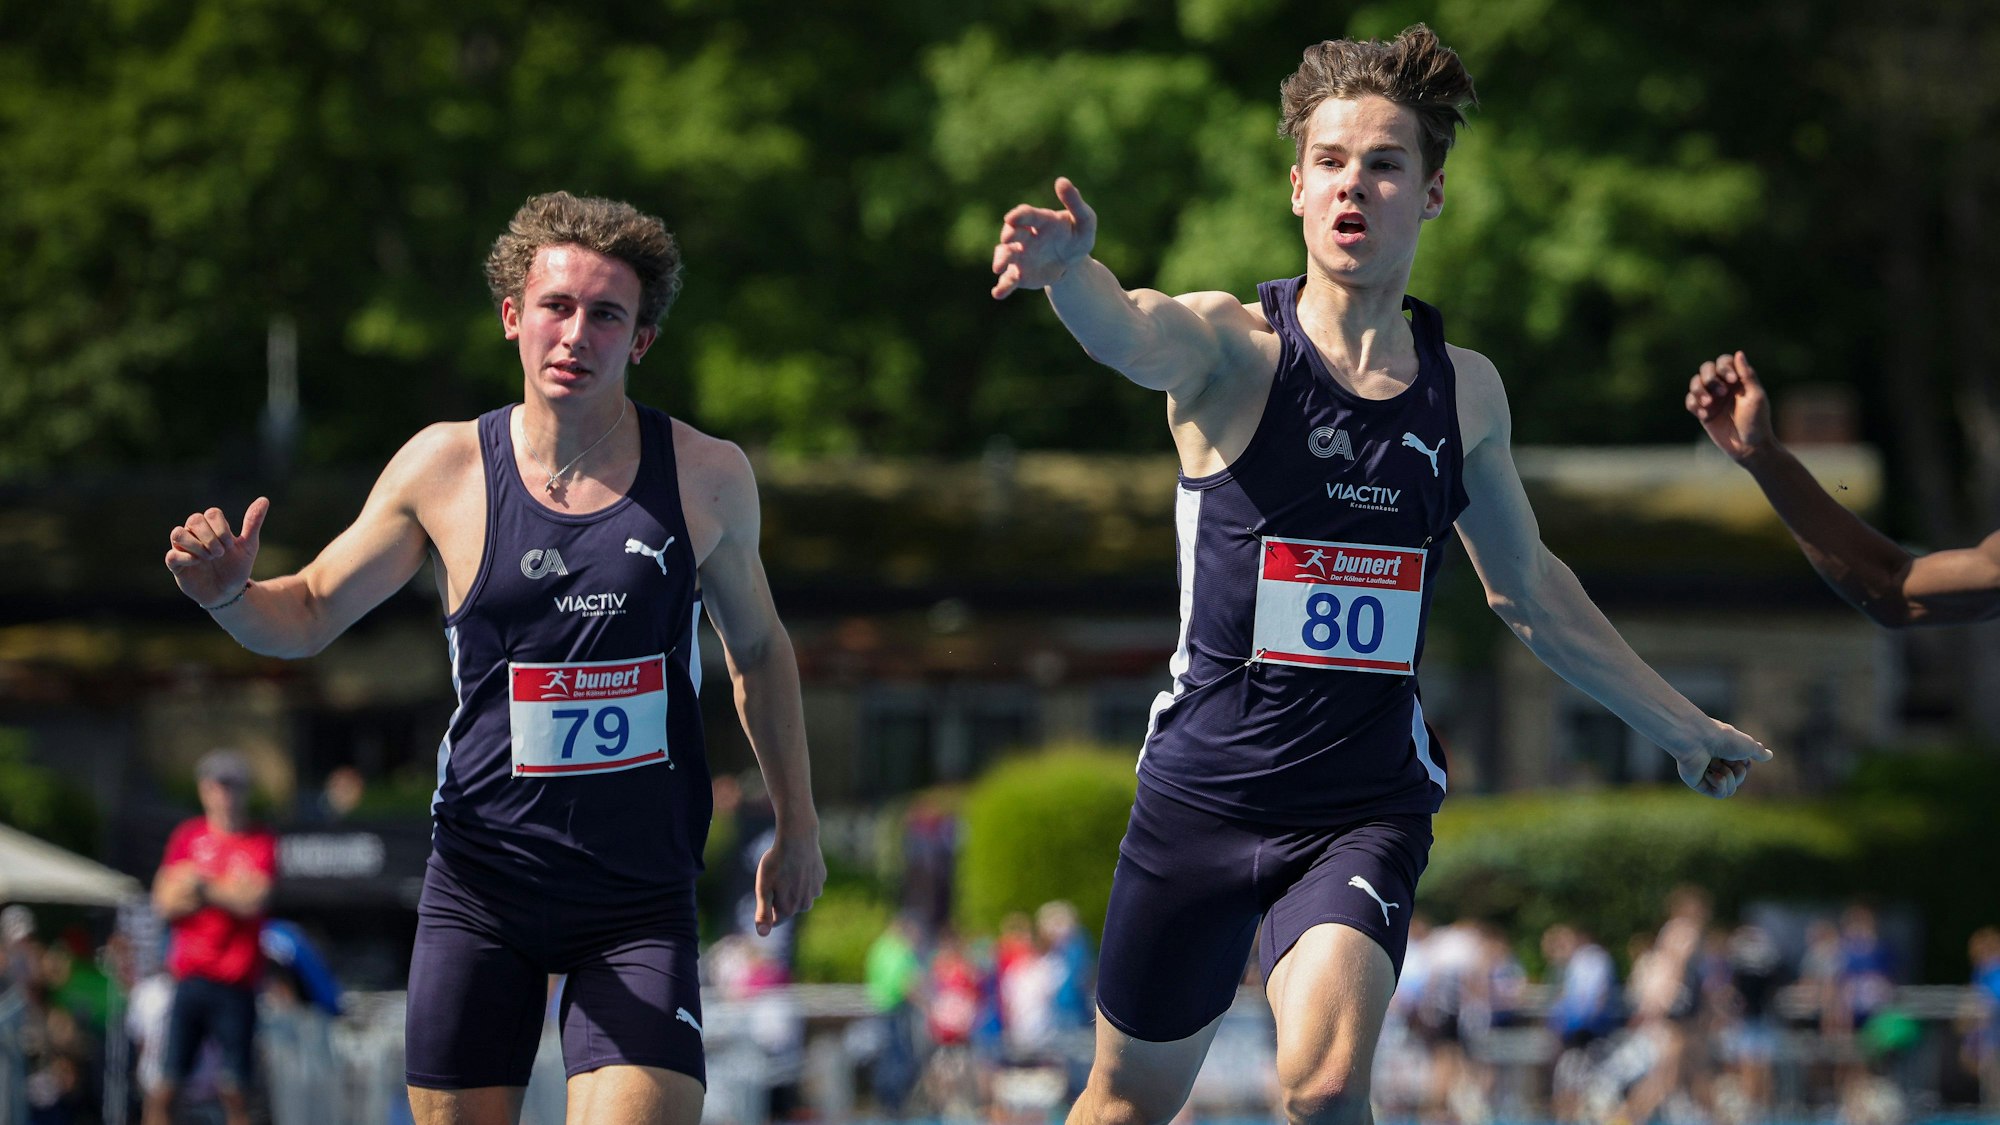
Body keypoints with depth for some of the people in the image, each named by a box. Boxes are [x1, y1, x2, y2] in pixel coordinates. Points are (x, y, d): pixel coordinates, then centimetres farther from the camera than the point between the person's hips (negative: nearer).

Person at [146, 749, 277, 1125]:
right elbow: (164, 903, 5)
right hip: (190, 977, 1)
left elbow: (252, 902, -9)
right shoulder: (188, 836, 10)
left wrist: (201, 886, -5)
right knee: (165, 1085, -4)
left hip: (237, 984, -1)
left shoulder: (261, 843, 4)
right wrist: (227, 893, -6)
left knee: (234, 1087, -2)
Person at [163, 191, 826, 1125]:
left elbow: (758, 648, 16)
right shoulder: (445, 469, -2)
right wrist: (228, 595, -14)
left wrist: (797, 825, 19)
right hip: (479, 884, 1)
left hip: (641, 898, -1)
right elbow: (308, 616, 8)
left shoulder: (708, 478, -1)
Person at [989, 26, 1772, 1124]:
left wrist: (1676, 723, 29)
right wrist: (1071, 270, -58)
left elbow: (1528, 587, 21)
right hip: (1202, 784, -1)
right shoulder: (1231, 345, -8)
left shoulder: (1465, 389, 4)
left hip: (1368, 800, 1)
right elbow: (1131, 331, -34)